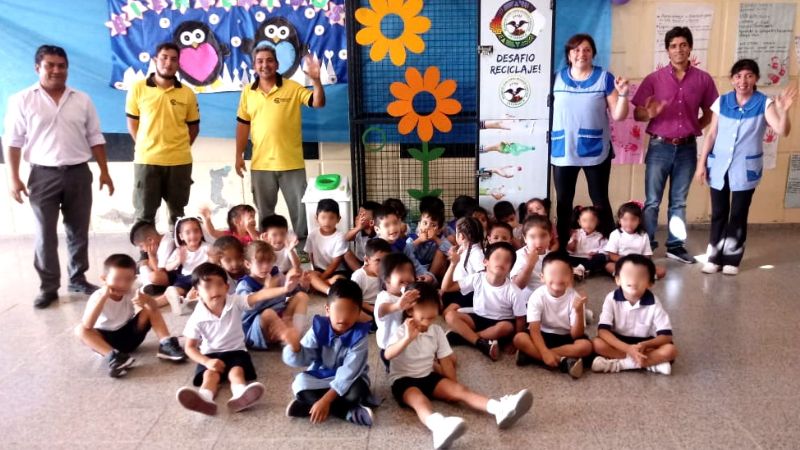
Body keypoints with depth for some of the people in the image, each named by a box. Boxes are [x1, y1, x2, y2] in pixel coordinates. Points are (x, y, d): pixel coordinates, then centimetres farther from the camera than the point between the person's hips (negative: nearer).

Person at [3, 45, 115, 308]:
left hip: (78, 173, 2)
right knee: (45, 234, 2)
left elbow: (95, 138, 9)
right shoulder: (22, 100, -1)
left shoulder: (82, 100, 7)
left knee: (79, 231, 9)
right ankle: (48, 287, 12)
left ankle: (78, 279, 23)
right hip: (43, 174, -2)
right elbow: (13, 141, -1)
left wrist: (104, 171, 5)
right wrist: (13, 178, -7)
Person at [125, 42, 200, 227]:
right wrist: (145, 146, 2)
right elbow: (132, 122, 7)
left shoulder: (187, 93, 3)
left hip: (179, 161, 1)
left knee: (177, 212, 13)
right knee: (144, 213, 5)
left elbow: (194, 126, 10)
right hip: (146, 160, -1)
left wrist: (179, 147, 3)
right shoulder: (138, 88, 0)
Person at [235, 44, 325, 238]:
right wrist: (239, 155, 6)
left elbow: (318, 103, -13)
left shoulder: (292, 88, -3)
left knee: (300, 208, 5)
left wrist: (316, 80, -29)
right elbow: (243, 124, 10)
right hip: (260, 164, 3)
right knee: (264, 211, 14)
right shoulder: (248, 92, 6)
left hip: (291, 163, -2)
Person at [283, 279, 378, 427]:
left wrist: (326, 400, -34)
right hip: (321, 376, 3)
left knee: (357, 390, -35)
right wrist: (294, 344, -41)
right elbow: (302, 359, -16)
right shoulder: (319, 329, -13)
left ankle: (308, 405, -21)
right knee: (300, 382, -27)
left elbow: (348, 372, -26)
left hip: (349, 380, -3)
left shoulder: (359, 336, -21)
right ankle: (349, 412, -26)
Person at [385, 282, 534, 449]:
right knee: (419, 399, -38)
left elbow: (446, 360, 7)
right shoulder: (401, 332, -11)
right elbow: (388, 355, -30)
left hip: (429, 376, 6)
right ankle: (439, 427, -71)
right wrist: (407, 339, -45)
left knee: (460, 390, -18)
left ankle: (499, 409, -39)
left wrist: (454, 386, -2)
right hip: (403, 380, -6)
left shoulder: (436, 331, 4)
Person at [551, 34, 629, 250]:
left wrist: (622, 95, -17)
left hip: (595, 151, -2)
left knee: (600, 201, 5)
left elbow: (618, 115, -2)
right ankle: (561, 246, 19)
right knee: (563, 201, 9)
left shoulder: (605, 78, 0)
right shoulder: (556, 78, 5)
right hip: (563, 150, 2)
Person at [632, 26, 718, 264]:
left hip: (687, 148, 2)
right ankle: (645, 246, 11)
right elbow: (637, 114, -3)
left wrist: (694, 128, 0)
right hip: (660, 146, -2)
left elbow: (709, 114, 13)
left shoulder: (703, 79, 3)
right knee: (652, 201, 3)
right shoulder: (654, 79, -2)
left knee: (679, 201, 11)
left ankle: (676, 245, 20)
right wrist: (650, 114, -22)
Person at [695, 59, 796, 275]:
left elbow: (782, 131, -19)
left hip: (746, 169, -2)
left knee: (738, 214, 5)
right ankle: (714, 256, 18)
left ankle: (732, 259, 16)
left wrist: (784, 111, -38)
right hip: (718, 166, 2)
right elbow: (711, 134, 5)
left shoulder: (764, 104, -7)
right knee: (718, 213, 8)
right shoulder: (721, 102, 0)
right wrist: (701, 162, 2)